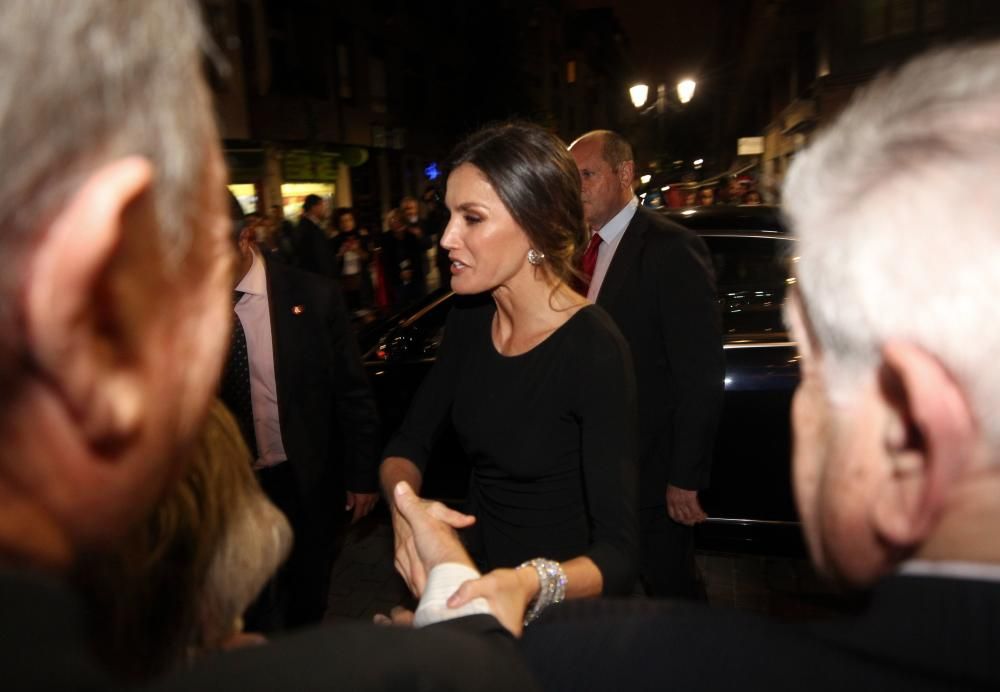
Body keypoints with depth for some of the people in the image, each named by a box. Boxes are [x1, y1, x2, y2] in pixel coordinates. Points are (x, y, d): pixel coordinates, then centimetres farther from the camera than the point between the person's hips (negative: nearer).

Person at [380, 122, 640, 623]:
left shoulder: (595, 351, -26)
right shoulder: (469, 321, -8)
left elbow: (617, 551, -26)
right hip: (476, 577, 6)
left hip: (563, 608, -5)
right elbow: (406, 446, -3)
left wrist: (536, 582, -45)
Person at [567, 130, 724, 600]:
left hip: (651, 466, -6)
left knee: (670, 590, 13)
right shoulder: (584, 249, 8)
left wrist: (686, 477, -18)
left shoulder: (671, 249, -15)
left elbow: (702, 373, -18)